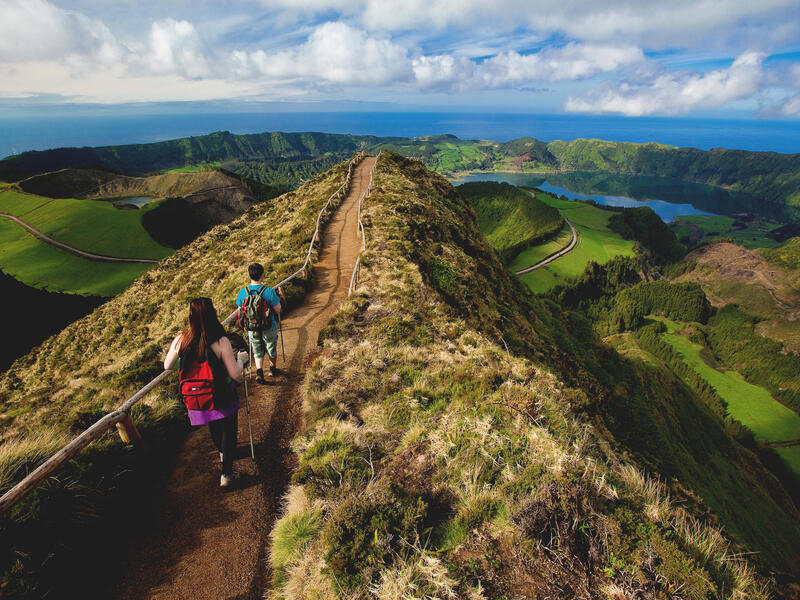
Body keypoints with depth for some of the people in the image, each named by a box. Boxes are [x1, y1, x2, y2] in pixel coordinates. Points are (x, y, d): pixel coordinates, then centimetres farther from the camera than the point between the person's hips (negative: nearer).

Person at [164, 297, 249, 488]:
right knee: (228, 431, 17)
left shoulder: (180, 340, -14)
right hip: (221, 398, -4)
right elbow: (234, 373, -21)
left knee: (213, 428, 30)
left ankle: (223, 453, 56)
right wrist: (241, 359, -2)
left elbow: (167, 366, 2)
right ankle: (227, 474, 23)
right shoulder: (221, 342, -25)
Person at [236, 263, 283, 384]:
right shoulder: (269, 291, -21)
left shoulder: (243, 292, -10)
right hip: (268, 328, -2)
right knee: (271, 350, 23)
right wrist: (278, 296, 4)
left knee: (257, 352, 20)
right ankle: (273, 369, 41)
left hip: (252, 329, 2)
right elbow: (278, 310, -13)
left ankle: (259, 371, 0)